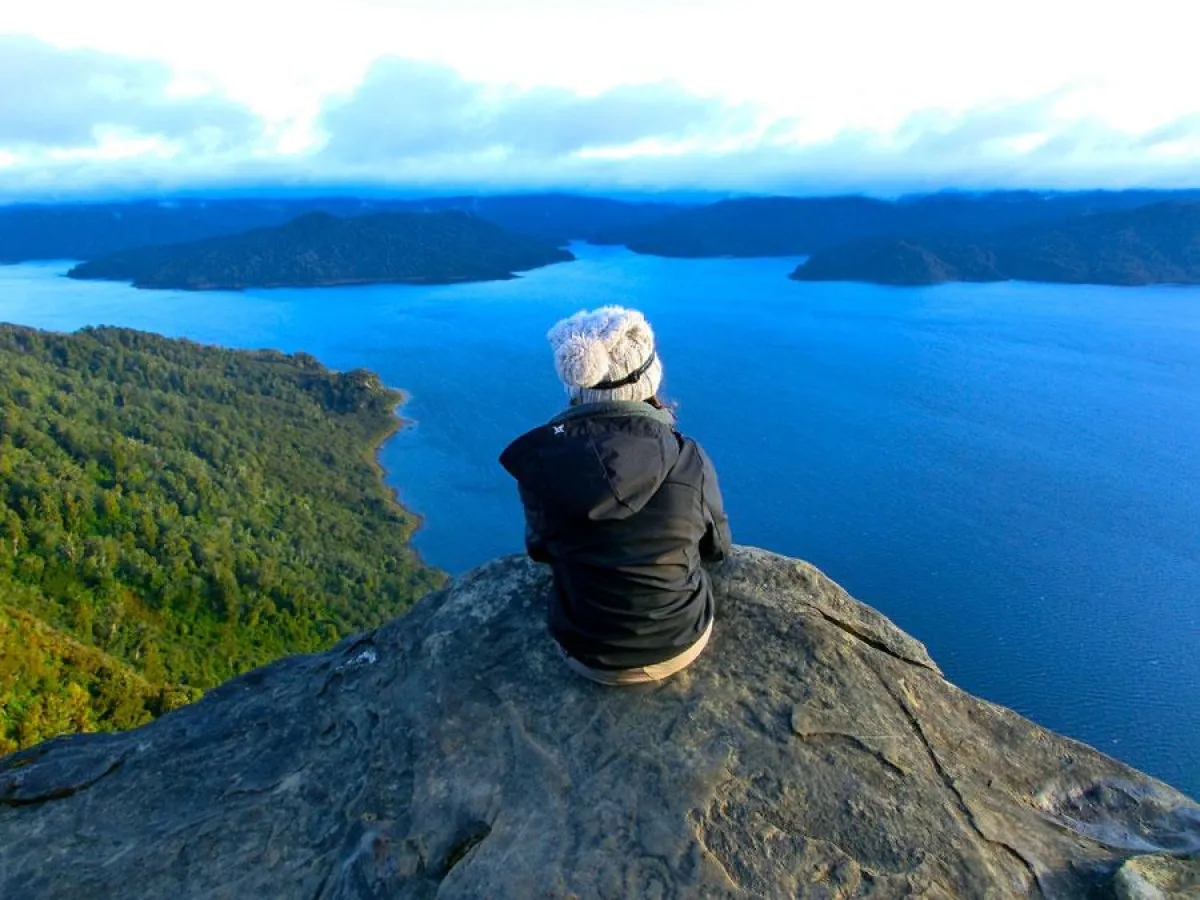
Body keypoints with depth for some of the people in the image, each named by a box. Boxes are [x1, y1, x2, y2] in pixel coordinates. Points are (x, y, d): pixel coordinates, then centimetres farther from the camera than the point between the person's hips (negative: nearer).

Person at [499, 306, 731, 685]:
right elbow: (717, 548, -2)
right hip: (684, 643, 0)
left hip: (590, 657, 1)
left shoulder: (540, 461, -19)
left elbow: (540, 550, 0)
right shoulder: (689, 459, -20)